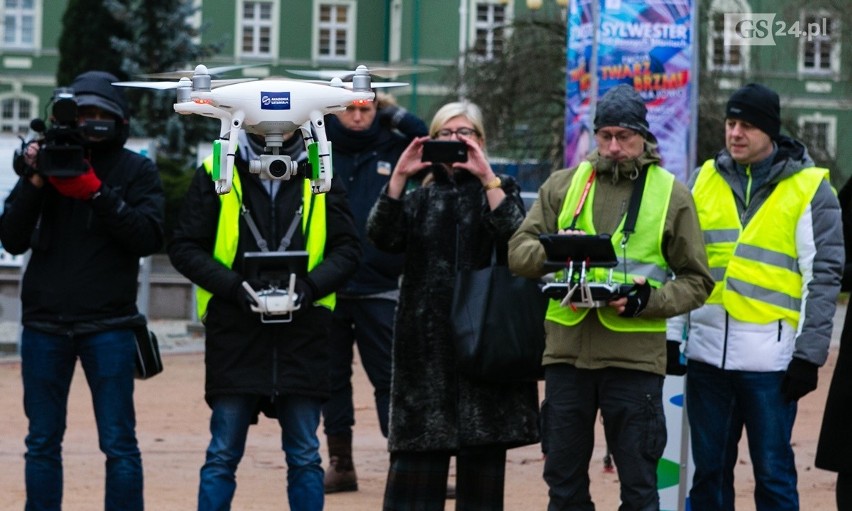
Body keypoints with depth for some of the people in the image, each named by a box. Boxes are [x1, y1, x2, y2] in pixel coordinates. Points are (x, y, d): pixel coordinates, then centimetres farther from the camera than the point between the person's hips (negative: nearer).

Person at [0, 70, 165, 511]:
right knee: (43, 442, 8)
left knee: (119, 443, -2)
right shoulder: (48, 159, 7)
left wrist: (94, 191, -17)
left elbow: (148, 238, -10)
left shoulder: (138, 171, 4)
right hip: (44, 322, 2)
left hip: (109, 325, -2)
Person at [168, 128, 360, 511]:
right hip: (234, 332, -2)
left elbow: (346, 249, 8)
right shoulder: (216, 174, 1)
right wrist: (233, 285, -13)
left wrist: (310, 284, -10)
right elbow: (184, 248, 0)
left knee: (304, 457, 7)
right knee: (223, 455, 1)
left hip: (303, 331, 2)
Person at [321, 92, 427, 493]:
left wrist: (394, 112, -4)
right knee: (332, 377, 9)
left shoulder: (395, 148, 4)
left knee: (390, 378, -2)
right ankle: (340, 463, 17)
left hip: (379, 288, -1)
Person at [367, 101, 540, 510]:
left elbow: (516, 236, -12)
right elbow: (382, 235, -5)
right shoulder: (420, 198, 15)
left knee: (482, 454, 1)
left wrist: (486, 176, -16)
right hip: (428, 338, 1)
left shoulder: (498, 191, 10)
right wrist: (399, 176, -13)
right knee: (417, 453, -4)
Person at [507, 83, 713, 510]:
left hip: (635, 356, -3)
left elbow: (696, 280, 5)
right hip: (566, 349, 3)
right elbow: (518, 252, 7)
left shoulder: (671, 195, 5)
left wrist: (648, 300, -14)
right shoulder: (562, 186, 12)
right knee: (563, 477, 11)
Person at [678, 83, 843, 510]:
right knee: (709, 471, 10)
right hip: (707, 350, 4)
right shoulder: (703, 180, 11)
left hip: (770, 357, -4)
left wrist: (809, 355, -9)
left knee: (772, 473, 0)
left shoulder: (809, 189, -1)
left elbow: (823, 275, -3)